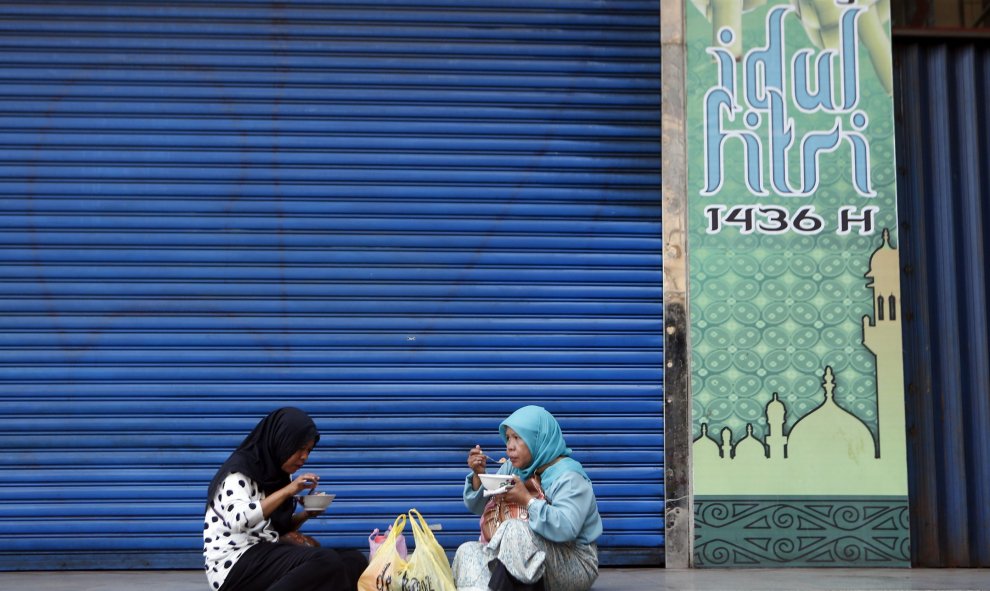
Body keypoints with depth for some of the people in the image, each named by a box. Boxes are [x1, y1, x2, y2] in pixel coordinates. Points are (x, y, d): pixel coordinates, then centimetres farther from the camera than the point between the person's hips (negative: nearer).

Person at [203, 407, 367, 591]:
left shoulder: (277, 474, 14)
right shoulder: (240, 471, -9)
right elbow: (238, 520, -27)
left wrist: (307, 514, 3)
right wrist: (288, 490, -23)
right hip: (235, 561, -8)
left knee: (355, 561, -13)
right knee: (327, 561, -29)